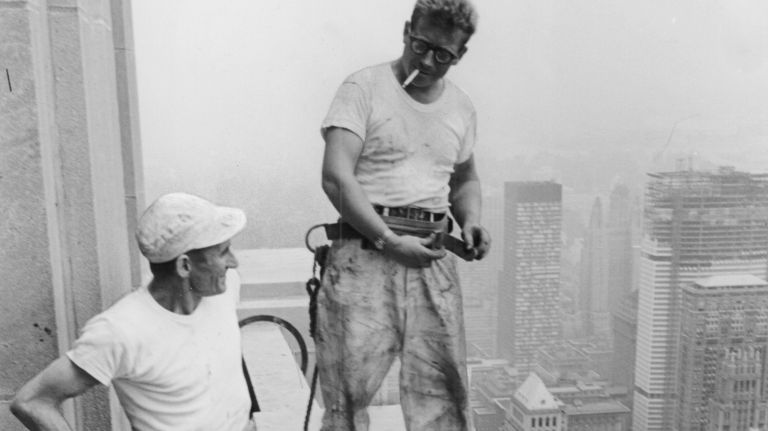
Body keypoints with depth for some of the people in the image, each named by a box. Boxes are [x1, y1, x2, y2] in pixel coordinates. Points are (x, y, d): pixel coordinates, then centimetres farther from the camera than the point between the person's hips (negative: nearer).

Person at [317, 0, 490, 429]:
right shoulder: (365, 87, -2)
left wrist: (471, 219, 7)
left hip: (433, 257, 5)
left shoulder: (462, 108, 16)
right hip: (366, 252, -4)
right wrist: (390, 241, -16)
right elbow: (336, 177, -11)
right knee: (350, 387, -2)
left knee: (444, 386, 7)